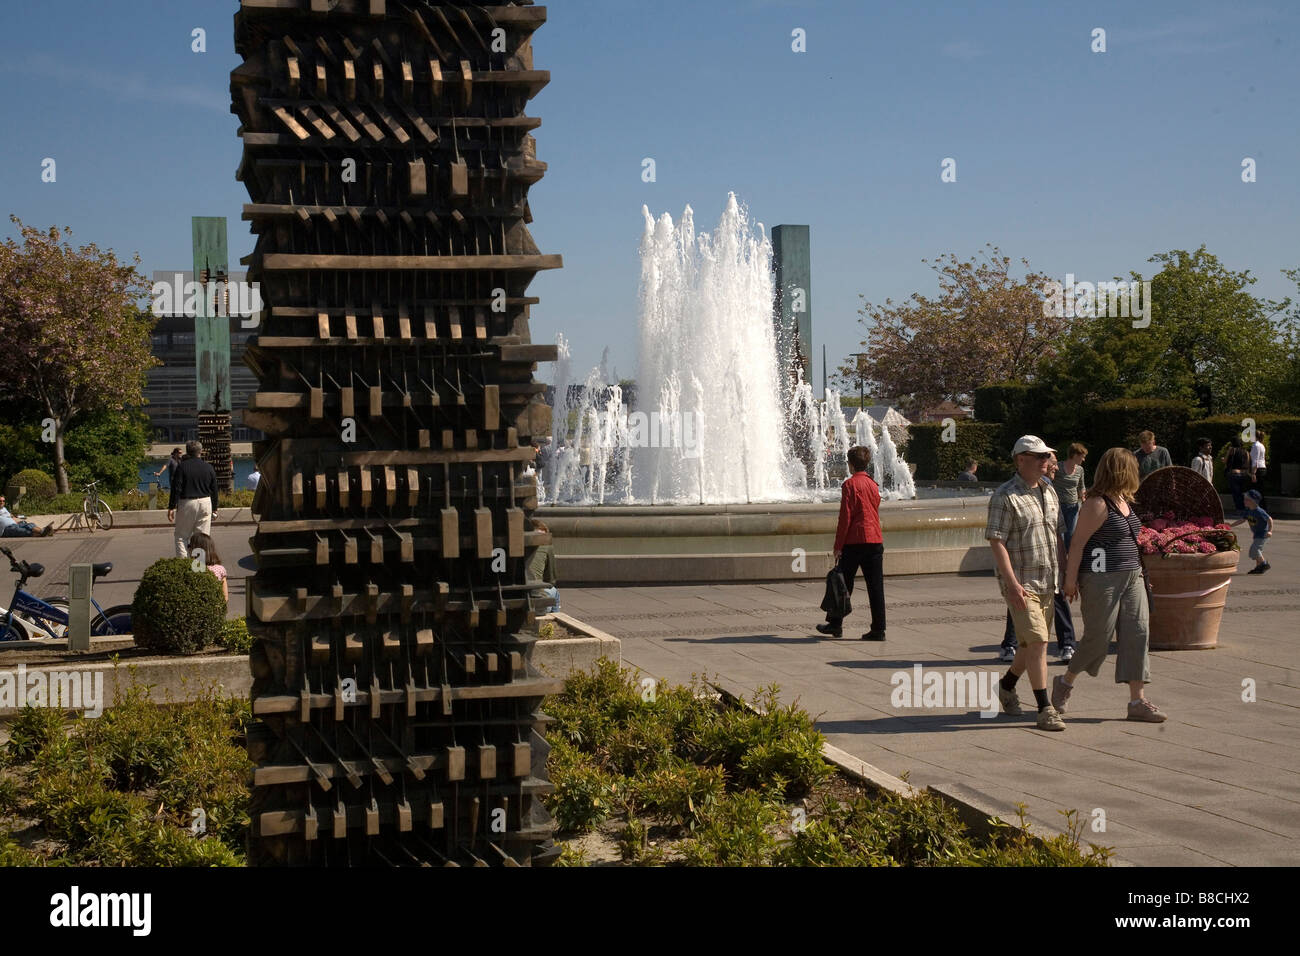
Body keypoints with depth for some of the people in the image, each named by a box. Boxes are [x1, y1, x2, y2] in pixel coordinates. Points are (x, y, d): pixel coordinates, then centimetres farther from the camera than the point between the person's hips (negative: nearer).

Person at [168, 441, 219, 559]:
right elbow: (214, 490, 9)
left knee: (181, 537, 5)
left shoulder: (182, 466, -7)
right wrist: (214, 509, 18)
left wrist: (171, 507, -6)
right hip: (205, 503, 3)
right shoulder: (208, 467, 5)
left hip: (187, 503, -3)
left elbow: (176, 489, -10)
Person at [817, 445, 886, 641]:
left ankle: (835, 624, 14)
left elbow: (845, 516, -12)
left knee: (844, 584, 7)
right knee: (875, 586, 3)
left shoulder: (850, 484, -8)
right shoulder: (873, 485, 12)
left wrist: (838, 546, -9)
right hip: (876, 540, 5)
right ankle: (878, 629, 1)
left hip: (854, 541, -5)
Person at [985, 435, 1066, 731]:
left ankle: (1006, 686, 37)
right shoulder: (1005, 496, -11)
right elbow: (996, 542, -15)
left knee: (1034, 643, 14)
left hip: (1047, 582, 8)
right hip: (1020, 582, -8)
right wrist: (1012, 583, -22)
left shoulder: (1049, 491, 12)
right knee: (1037, 641, -13)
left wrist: (1064, 574, 17)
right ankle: (1045, 709, -10)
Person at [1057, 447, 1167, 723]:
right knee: (1098, 637, -1)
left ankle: (1137, 701, 3)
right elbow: (1078, 542, -15)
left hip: (1131, 577, 8)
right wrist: (1071, 579, -16)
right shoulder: (1097, 505, -14)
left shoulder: (1124, 501, 12)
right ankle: (1066, 682, 22)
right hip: (1101, 579, -8)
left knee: (1137, 633, 1)